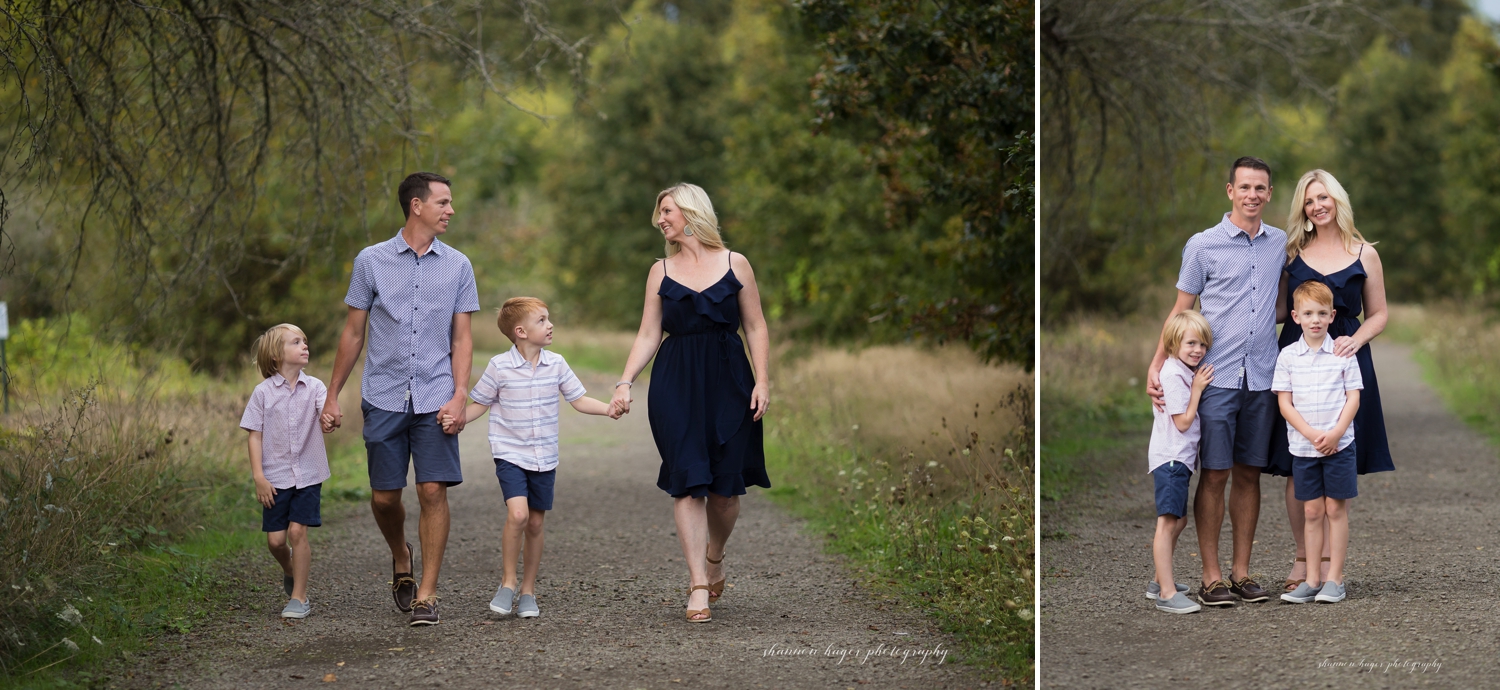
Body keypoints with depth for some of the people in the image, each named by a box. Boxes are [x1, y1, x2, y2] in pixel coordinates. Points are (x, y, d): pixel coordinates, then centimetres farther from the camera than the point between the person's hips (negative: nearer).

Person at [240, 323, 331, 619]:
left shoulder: (314, 387, -1)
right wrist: (258, 477, -7)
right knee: (275, 539, 1)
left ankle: (299, 597, 2)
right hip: (276, 478, 0)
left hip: (308, 475, 0)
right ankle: (290, 570, 35)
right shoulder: (264, 392, -3)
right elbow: (255, 436, -1)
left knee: (297, 531, -9)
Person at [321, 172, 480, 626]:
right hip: (384, 397, 0)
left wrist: (459, 396, -7)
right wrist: (333, 397, 8)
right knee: (384, 496, 4)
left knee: (433, 490, -9)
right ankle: (400, 559, 34)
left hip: (435, 400, 0)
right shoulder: (371, 262, 4)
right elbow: (353, 333, 9)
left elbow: (462, 339, 6)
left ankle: (427, 594, -2)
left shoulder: (457, 266, 7)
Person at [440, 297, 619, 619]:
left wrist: (608, 409, -7)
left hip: (544, 457, 4)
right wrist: (458, 418, -15)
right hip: (510, 454, -4)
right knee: (517, 514, -22)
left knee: (535, 523, 9)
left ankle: (529, 591, 22)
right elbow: (480, 404, 2)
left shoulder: (556, 364, 1)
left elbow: (578, 399, 9)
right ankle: (508, 581, -3)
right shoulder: (499, 367, -8)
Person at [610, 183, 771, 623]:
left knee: (725, 485, -1)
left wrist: (761, 380, -4)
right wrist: (625, 382, -4)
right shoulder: (661, 272, 10)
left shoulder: (735, 264, 6)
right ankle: (699, 586, -6)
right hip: (676, 386, 1)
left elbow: (756, 328, 6)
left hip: (728, 381, -1)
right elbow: (648, 335, 8)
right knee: (688, 483, -7)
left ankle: (714, 558, 29)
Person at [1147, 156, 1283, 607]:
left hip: (1262, 378, 3)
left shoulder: (1281, 244, 11)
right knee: (1214, 474, -3)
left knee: (1249, 473, 7)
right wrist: (1157, 366, -5)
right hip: (1217, 378, -3)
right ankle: (1211, 577, 1)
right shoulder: (1203, 245, 0)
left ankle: (1241, 573, 14)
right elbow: (1181, 309, 3)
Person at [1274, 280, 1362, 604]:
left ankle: (1334, 579, 7)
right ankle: (1311, 580, 10)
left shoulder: (1343, 354, -1)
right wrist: (1311, 434, -13)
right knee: (1312, 511, 6)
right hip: (1303, 445, 1)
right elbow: (1284, 402, -2)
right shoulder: (1288, 356, 0)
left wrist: (1335, 433, -15)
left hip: (1339, 444, -1)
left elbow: (1353, 398, -2)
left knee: (1336, 508, 1)